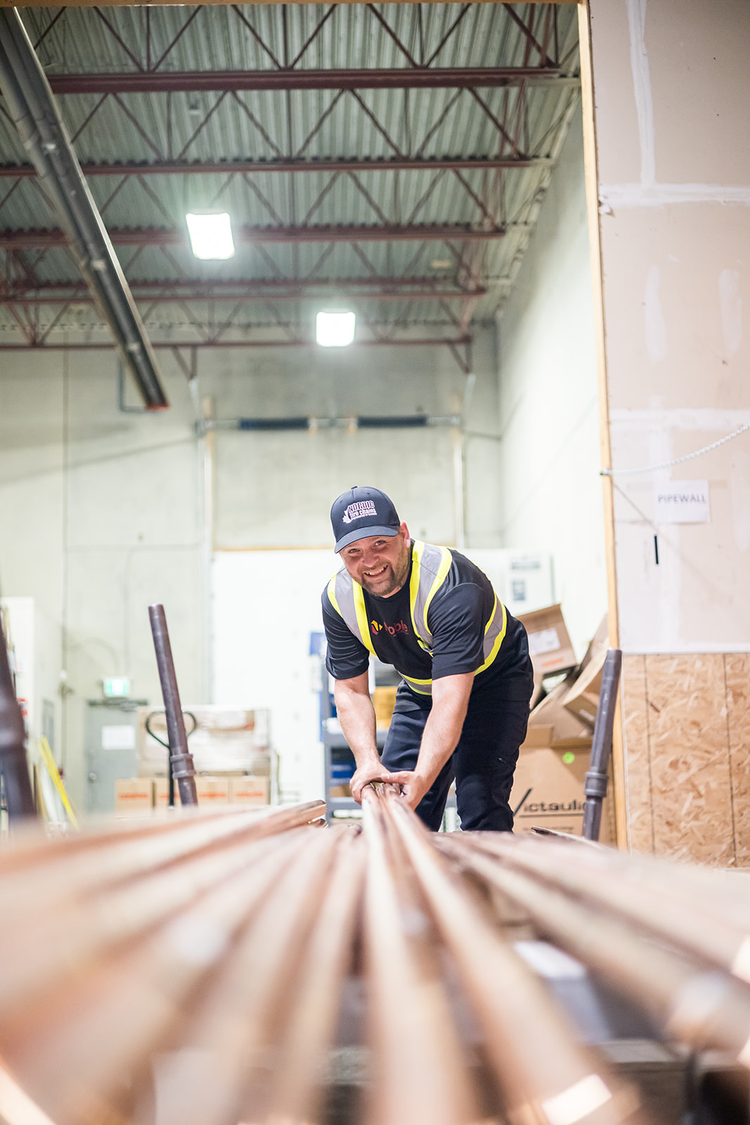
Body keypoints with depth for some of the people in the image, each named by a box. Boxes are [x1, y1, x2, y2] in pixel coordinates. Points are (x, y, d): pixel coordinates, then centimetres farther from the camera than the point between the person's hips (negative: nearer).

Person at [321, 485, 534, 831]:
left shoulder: (451, 585, -36)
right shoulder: (337, 598, -17)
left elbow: (451, 700, -43)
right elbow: (351, 690, -12)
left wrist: (422, 779, -55)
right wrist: (367, 761, -29)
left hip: (491, 682, -5)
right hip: (420, 689, 5)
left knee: (480, 806, -21)